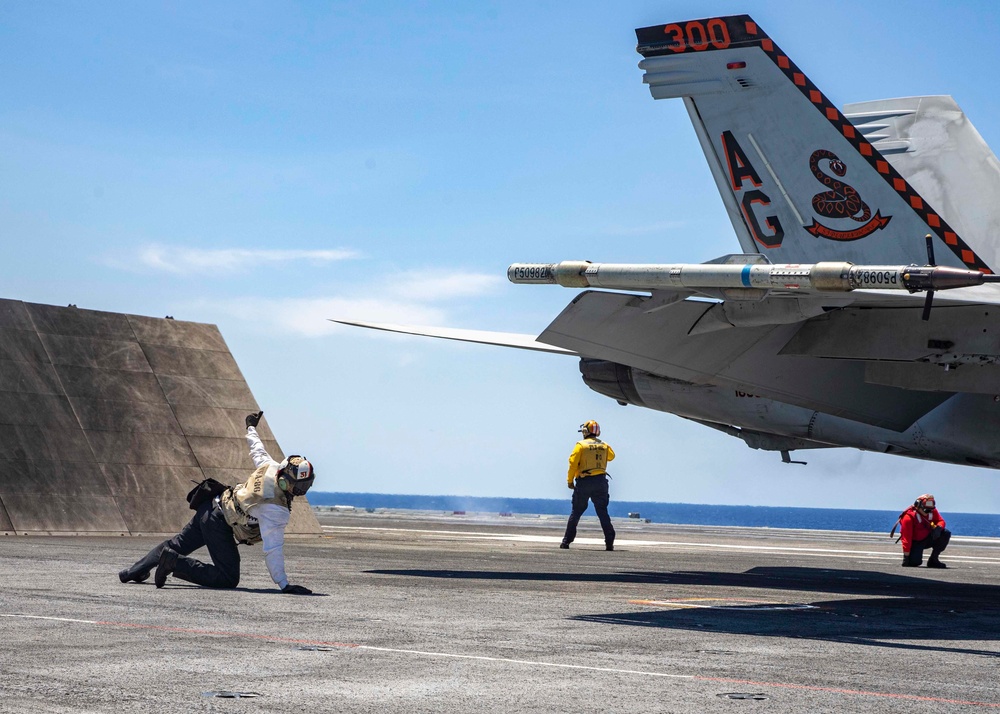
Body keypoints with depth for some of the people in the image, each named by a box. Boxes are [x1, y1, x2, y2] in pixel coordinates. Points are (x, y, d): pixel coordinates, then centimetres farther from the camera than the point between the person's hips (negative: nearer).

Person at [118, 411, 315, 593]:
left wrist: (251, 427, 37)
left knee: (178, 545, 27)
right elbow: (272, 550, -28)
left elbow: (258, 450, 14)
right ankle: (175, 563, -13)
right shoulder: (276, 511, -27)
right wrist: (284, 584, -25)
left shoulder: (271, 467, -8)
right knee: (228, 579, -8)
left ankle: (134, 572, 38)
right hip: (219, 525, -9)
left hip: (211, 505, 9)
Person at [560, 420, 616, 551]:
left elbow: (573, 463, -9)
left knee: (576, 513, 6)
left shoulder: (580, 445, -4)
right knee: (603, 513, 4)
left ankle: (567, 541, 7)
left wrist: (570, 480, -2)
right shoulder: (604, 446, 8)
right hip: (600, 482, 2)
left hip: (584, 482, -2)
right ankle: (609, 542, -4)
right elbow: (611, 456, 28)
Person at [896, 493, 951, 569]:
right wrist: (906, 555, -26)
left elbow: (941, 521, 2)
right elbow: (906, 537, -25)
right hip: (915, 542, -6)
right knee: (915, 562, -29)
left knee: (946, 533, -15)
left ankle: (933, 560, -6)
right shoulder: (909, 517, -24)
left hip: (927, 538, 6)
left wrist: (938, 527, -26)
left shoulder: (932, 511, -6)